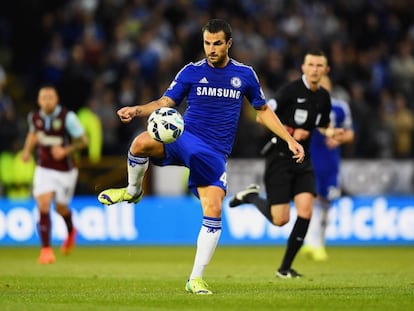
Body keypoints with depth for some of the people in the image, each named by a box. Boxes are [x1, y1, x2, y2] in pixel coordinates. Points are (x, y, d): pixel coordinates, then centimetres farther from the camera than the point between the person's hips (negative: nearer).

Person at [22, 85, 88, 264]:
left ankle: (71, 232, 48)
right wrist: (27, 150, 4)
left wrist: (66, 150, -26)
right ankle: (46, 249, -11)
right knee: (43, 206, -15)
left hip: (65, 170, -2)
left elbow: (83, 141, -13)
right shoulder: (34, 117, -4)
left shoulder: (67, 117, -18)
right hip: (44, 169, 2)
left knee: (61, 209, 13)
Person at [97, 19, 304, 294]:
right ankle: (133, 191, -1)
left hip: (215, 153, 1)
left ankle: (196, 280, -2)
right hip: (185, 139, -1)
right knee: (142, 143, -33)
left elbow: (263, 110, 18)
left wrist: (290, 140, 12)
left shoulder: (244, 74, 6)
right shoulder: (192, 72, 2)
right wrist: (137, 110, -19)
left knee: (213, 211, -15)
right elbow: (164, 104, 1)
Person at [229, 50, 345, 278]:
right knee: (280, 220, -7)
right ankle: (251, 196, 24)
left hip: (303, 160, 6)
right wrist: (290, 132, -21)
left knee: (305, 212, -12)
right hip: (280, 157, -5)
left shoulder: (323, 97, 7)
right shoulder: (291, 90, -13)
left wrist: (331, 133, 0)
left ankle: (285, 268, 1)